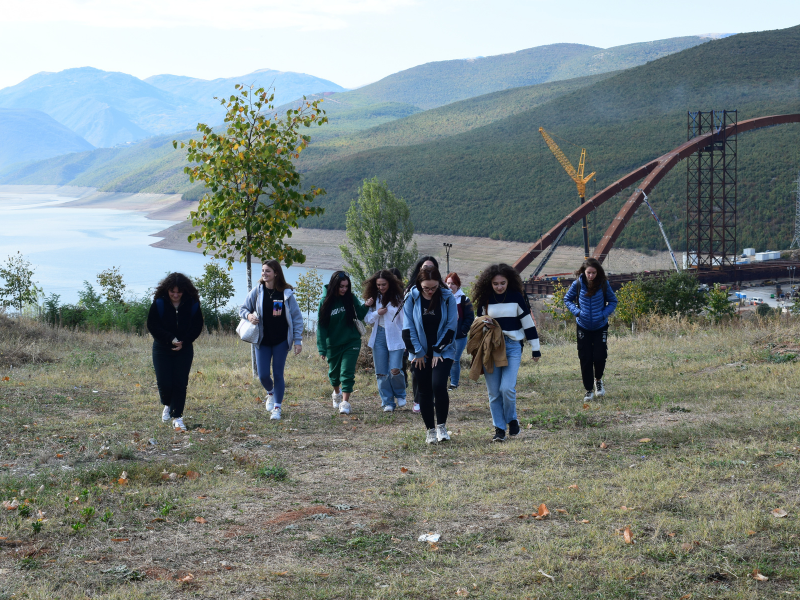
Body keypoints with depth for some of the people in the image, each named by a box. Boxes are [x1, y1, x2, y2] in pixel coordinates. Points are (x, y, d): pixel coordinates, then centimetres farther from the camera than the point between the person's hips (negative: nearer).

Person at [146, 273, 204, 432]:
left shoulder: (192, 304, -6)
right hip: (162, 349, -1)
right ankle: (167, 405, 27)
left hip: (184, 349, 1)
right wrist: (170, 339, -20)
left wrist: (183, 342, -14)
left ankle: (177, 417, 5)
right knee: (164, 383, -5)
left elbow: (197, 327, 0)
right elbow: (152, 326, -10)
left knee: (180, 383, -3)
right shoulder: (159, 303, -10)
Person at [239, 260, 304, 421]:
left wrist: (298, 340, -5)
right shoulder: (257, 291, -2)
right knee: (263, 375, -1)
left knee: (278, 374, 1)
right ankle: (270, 393, 32)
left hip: (281, 341, -1)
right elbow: (243, 308, 9)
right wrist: (248, 315, -15)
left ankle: (277, 408, 11)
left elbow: (297, 317, -1)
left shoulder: (286, 293, -5)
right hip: (263, 340, 1)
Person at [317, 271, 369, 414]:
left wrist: (366, 306, -19)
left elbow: (360, 316, 2)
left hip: (351, 343, -1)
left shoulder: (351, 299, -5)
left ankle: (345, 403, -10)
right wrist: (322, 348, -11)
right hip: (333, 345, 1)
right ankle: (337, 393, 46)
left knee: (347, 372, -10)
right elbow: (321, 326, -7)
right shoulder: (326, 302, -8)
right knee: (334, 372, 17)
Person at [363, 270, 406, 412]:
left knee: (395, 370, -14)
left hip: (395, 337, -4)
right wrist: (377, 313, -11)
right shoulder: (374, 298, 7)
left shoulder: (398, 297, -3)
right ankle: (387, 403, 13)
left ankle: (400, 395, 14)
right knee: (381, 373, 3)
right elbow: (368, 319, 9)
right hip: (379, 336, 4)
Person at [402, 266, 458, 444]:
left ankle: (441, 425, 0)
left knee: (439, 385, -17)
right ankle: (430, 429, 17)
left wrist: (438, 351, -7)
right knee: (424, 391, 5)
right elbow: (408, 328, -2)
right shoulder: (412, 298, -4)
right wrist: (417, 352, -5)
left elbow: (451, 326, -4)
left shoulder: (447, 298, -6)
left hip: (443, 352, -2)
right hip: (420, 354, 2)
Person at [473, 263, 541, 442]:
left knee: (507, 388, -14)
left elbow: (528, 322, 4)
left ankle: (512, 420, 11)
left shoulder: (516, 297, -1)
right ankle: (499, 428, 12)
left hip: (512, 346, -2)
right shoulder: (485, 300, 4)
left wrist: (535, 349, 5)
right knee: (493, 392, 1)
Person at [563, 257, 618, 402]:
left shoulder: (603, 284, -9)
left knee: (600, 356, -6)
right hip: (583, 326, 0)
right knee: (585, 359, 1)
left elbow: (613, 301, 2)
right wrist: (576, 310, -13)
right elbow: (567, 298, 5)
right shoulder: (578, 284, -9)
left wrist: (604, 313, -15)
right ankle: (589, 390, 15)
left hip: (600, 326, 0)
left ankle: (598, 380, 26)